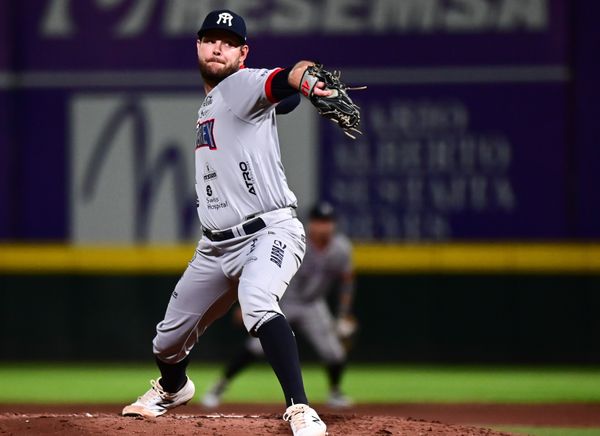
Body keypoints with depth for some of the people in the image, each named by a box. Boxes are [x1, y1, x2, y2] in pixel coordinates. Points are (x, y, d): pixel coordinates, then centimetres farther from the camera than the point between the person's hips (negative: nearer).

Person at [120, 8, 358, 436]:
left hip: (270, 232, -8)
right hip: (216, 246, 8)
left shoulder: (243, 85, -12)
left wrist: (312, 82, -55)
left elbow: (287, 77, -35)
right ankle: (173, 386, 52)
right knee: (168, 340, 17)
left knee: (257, 302, -38)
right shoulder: (206, 108, 16)